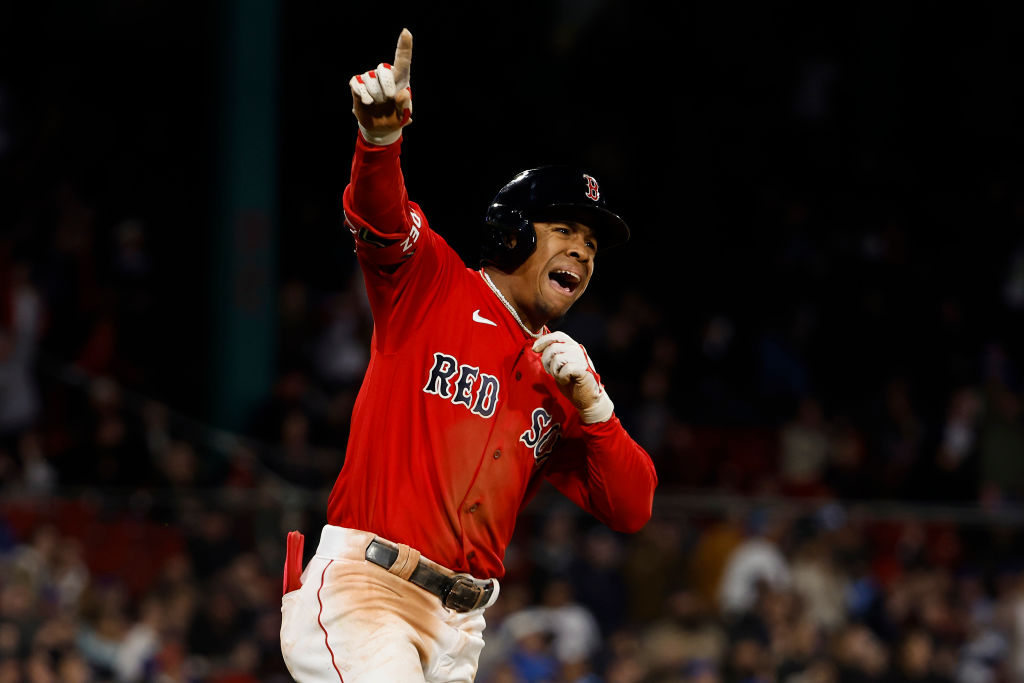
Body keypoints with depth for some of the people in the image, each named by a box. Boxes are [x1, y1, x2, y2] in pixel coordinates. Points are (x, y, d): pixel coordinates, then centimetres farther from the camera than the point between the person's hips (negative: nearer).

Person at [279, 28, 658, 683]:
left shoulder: (565, 373, 17)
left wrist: (589, 399, -6)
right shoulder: (434, 284, 5)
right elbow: (379, 218, -17)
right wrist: (380, 135, -39)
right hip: (360, 582, -6)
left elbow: (631, 508, 9)